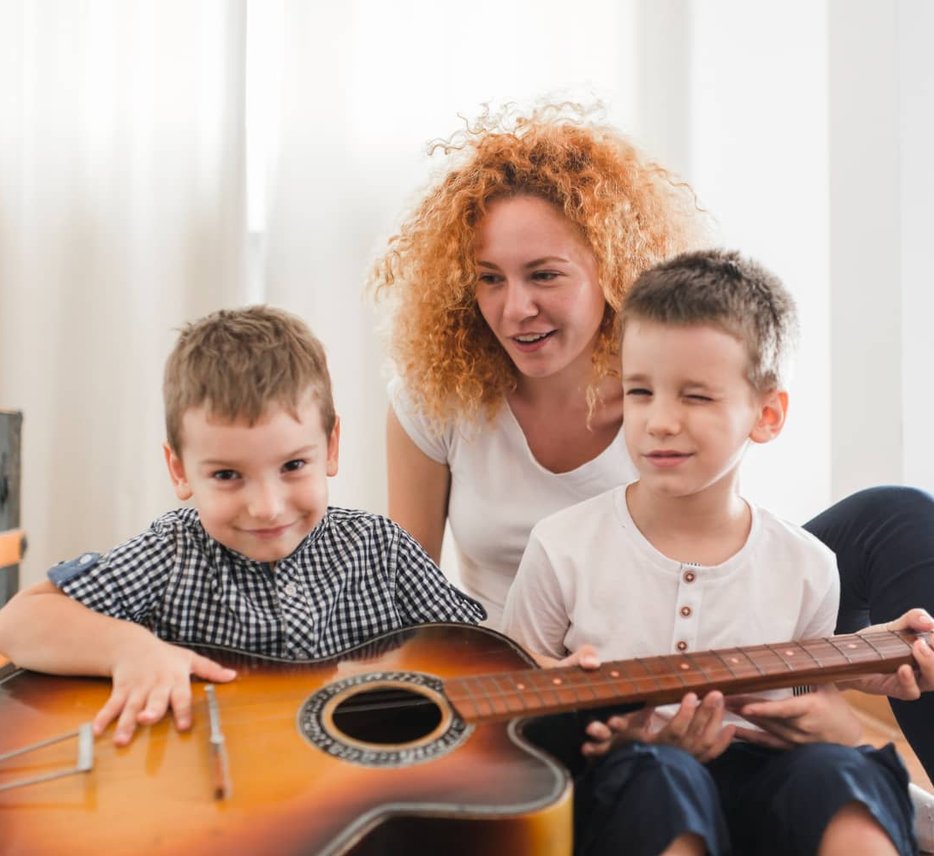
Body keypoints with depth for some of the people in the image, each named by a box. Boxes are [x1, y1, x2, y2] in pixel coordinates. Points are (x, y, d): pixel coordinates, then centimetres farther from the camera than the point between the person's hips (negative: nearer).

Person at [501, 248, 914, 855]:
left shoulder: (808, 570, 0)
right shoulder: (563, 549, -8)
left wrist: (826, 724, -7)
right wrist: (605, 734, -18)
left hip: (754, 781, 3)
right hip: (624, 787, -2)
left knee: (833, 772, -29)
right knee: (655, 776, -35)